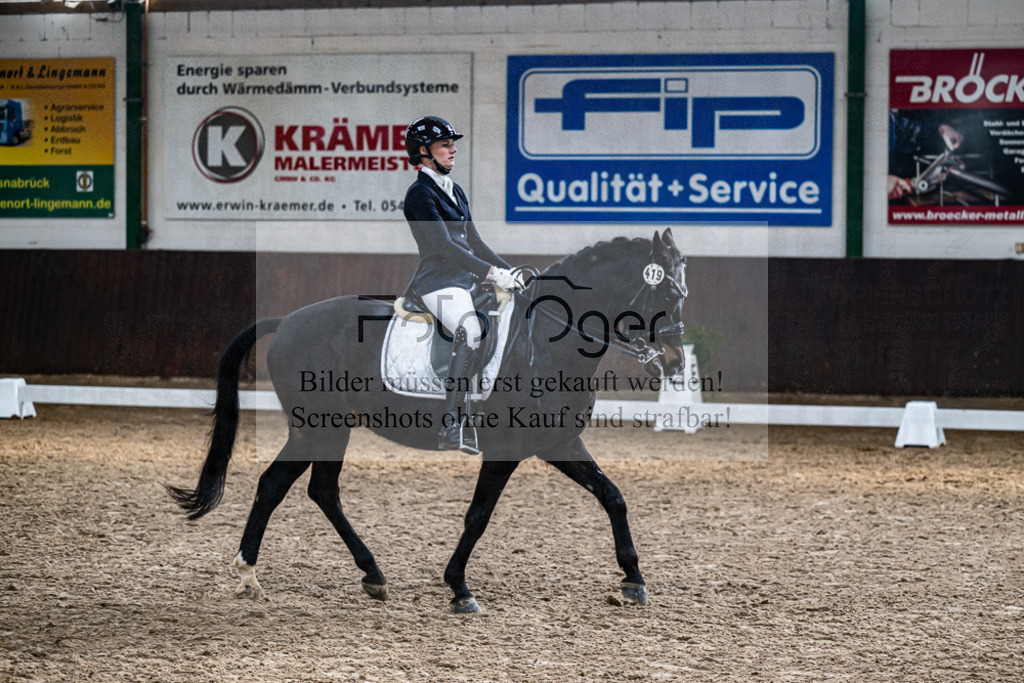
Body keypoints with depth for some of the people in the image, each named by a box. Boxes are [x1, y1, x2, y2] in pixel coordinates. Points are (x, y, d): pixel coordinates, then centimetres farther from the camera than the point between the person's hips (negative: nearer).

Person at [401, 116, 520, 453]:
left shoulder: (455, 191, 20)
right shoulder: (420, 193, -8)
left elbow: (472, 242, 21)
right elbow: (444, 247, -17)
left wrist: (509, 270, 10)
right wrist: (491, 273, -22)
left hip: (463, 282, 9)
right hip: (438, 283, -9)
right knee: (471, 335, -32)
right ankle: (450, 428, -36)